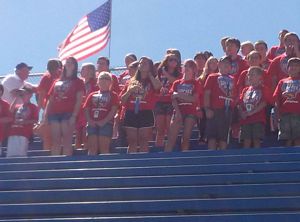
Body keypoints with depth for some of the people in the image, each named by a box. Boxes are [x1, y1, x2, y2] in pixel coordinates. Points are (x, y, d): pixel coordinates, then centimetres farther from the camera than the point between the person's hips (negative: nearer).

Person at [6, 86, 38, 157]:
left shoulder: (33, 107, 10)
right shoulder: (17, 107, 26)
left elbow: (35, 120, 3)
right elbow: (10, 111, 5)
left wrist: (25, 122, -12)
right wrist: (16, 99, 7)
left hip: (24, 134, -5)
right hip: (12, 133, 5)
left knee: (21, 155, -16)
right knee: (10, 155, -3)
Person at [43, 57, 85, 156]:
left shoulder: (78, 82, 9)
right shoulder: (57, 82, 22)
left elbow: (79, 100, -1)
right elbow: (50, 99, 20)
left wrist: (74, 116, -12)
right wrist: (45, 114, 7)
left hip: (68, 114, -4)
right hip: (54, 113, 4)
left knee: (67, 141, -8)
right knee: (56, 141, 3)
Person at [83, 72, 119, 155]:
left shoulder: (113, 95, 9)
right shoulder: (92, 95, 20)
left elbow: (113, 110, -3)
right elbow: (86, 109, 13)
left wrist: (104, 121, -14)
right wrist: (89, 120, -5)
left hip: (106, 124, -3)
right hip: (92, 124, 3)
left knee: (104, 148, -6)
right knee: (92, 148, 0)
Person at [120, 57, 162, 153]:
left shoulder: (152, 81, 9)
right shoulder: (131, 82, 15)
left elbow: (158, 86, -18)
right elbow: (122, 100, 12)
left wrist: (149, 74, -2)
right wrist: (130, 90, -6)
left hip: (146, 114, -2)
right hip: (131, 114, 2)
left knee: (143, 143, -1)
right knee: (132, 143, 3)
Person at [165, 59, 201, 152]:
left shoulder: (195, 83, 8)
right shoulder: (177, 83, 14)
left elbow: (194, 99, -6)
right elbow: (173, 99, 3)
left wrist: (179, 95, -9)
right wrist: (177, 112, -11)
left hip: (190, 113, -1)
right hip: (178, 112, 1)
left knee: (186, 138, -4)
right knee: (171, 139, -9)